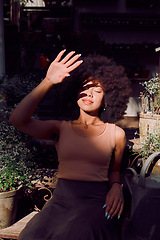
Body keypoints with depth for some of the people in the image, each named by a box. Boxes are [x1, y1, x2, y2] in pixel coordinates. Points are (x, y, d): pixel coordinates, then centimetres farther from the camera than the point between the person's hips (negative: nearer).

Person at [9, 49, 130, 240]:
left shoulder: (116, 134, 9)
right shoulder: (61, 128, 7)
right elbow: (17, 119, -8)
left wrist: (116, 187, -2)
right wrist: (48, 82, -13)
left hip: (96, 202, -1)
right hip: (61, 200, 1)